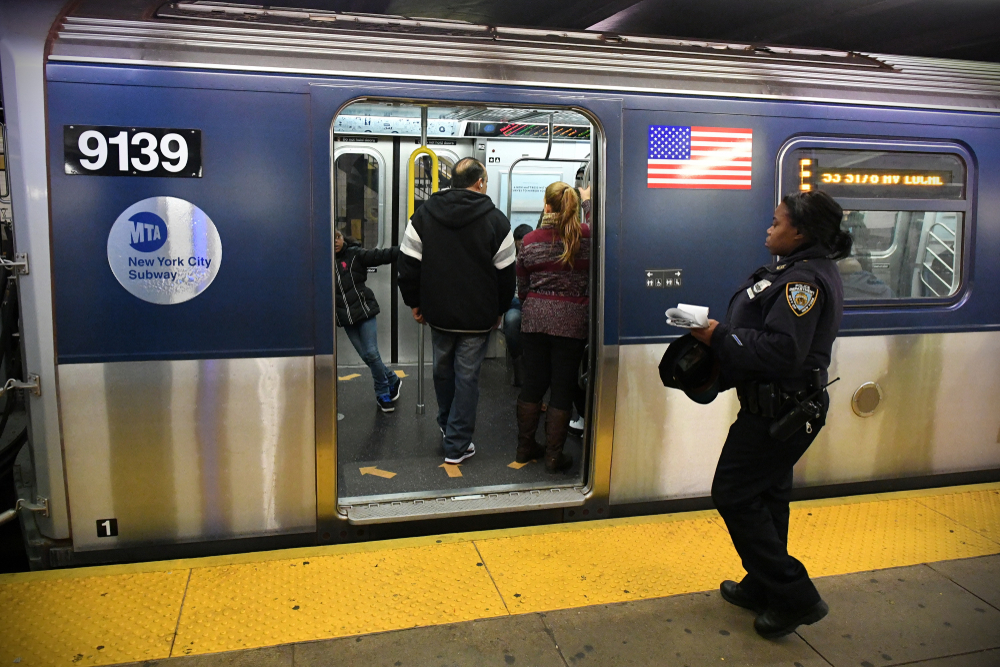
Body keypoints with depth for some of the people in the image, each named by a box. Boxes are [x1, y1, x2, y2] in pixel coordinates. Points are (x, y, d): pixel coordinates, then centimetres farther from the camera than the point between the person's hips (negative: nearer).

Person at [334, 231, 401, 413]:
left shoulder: (355, 254, -6)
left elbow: (381, 255, -15)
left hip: (364, 311, -3)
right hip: (345, 317, 4)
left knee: (371, 353, -6)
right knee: (365, 356, 6)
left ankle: (383, 394, 15)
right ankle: (392, 381, 28)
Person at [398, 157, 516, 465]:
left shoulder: (424, 214, 0)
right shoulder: (495, 220, -8)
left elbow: (408, 263, 1)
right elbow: (506, 273, -3)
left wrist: (414, 302, 12)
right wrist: (500, 310, 10)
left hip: (438, 312, 3)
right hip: (477, 316, -3)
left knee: (443, 369, 21)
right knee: (467, 376, 4)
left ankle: (447, 425, 41)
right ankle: (457, 445, 10)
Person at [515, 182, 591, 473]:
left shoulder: (530, 241, 1)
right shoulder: (587, 236, -7)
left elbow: (521, 288, 7)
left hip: (534, 319, 2)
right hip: (572, 321, -2)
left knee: (533, 384, 14)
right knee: (563, 388, 6)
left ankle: (525, 447, 26)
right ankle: (554, 455, 14)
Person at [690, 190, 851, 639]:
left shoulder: (804, 278, -21)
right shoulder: (805, 271, 14)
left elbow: (782, 350, -30)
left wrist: (720, 337, -22)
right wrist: (720, 334, 2)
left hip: (779, 412, -11)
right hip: (782, 406, 11)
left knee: (733, 494, -3)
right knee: (766, 495, 19)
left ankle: (794, 597, 6)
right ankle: (762, 588, 35)